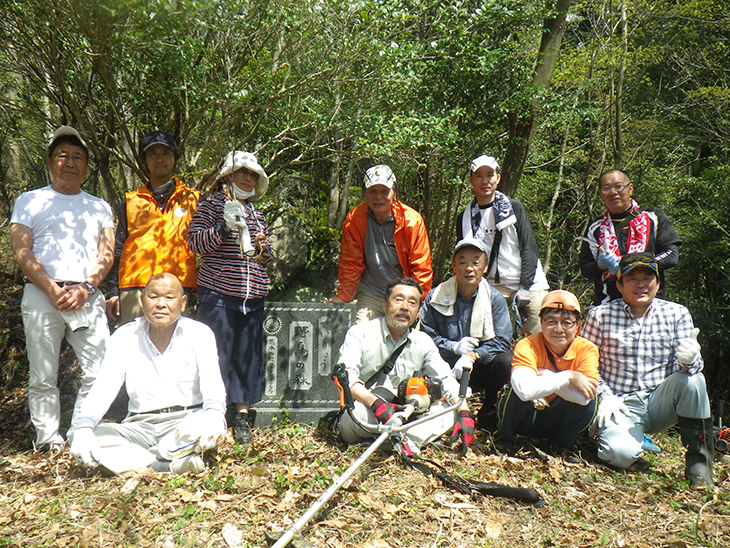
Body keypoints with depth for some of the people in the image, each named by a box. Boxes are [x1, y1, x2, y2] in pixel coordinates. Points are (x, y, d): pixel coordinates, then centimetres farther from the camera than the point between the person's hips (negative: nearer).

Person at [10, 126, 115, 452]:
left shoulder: (99, 207, 19)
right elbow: (22, 253, 2)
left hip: (89, 298, 2)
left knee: (100, 373, -5)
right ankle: (48, 441, 12)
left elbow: (106, 254, 9)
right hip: (41, 296, -1)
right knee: (43, 378, 1)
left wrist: (85, 288, -8)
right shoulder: (29, 201, 13)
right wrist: (53, 291, -10)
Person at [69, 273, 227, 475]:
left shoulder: (199, 334, -1)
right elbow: (103, 388, -3)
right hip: (140, 426, 3)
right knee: (81, 440, -23)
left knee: (204, 424, -36)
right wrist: (84, 427, -23)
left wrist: (214, 414, -40)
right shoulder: (124, 337, 6)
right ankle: (173, 464, -31)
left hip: (185, 422, -3)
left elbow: (212, 385, -16)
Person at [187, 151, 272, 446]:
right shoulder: (212, 204, 5)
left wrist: (263, 249, 4)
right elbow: (195, 242, -5)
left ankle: (243, 415, 15)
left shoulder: (256, 214, 20)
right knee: (216, 354, -5)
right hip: (218, 294, -5)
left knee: (248, 355, 5)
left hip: (253, 297, 5)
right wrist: (224, 227, -18)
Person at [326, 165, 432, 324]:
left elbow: (421, 267, -4)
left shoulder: (412, 220, -9)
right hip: (370, 295, 1)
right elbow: (351, 263, 2)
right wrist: (343, 297, -2)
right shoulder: (353, 220, -6)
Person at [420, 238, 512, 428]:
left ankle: (488, 418, -4)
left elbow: (502, 341, -10)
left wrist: (472, 356, -25)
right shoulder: (436, 296, 0)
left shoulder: (495, 299, 0)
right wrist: (454, 347, -18)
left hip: (478, 371, 1)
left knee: (505, 360, -28)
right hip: (444, 371, -1)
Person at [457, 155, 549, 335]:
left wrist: (524, 287, -11)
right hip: (494, 285, 2)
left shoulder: (514, 207, 2)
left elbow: (529, 248, -3)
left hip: (529, 283, -1)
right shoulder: (465, 217, 8)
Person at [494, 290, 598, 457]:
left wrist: (545, 376, -29)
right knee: (516, 389, -33)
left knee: (589, 402, -25)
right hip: (525, 418, -2)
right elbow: (525, 390, -43)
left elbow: (584, 397, -30)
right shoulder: (527, 346, -24)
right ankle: (504, 438, -3)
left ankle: (562, 444, 3)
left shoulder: (587, 349, -15)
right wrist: (568, 377, -34)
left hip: (556, 421, 2)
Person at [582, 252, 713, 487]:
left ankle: (698, 458, -12)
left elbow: (688, 367, -1)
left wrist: (688, 360, -26)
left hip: (660, 402, 2)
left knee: (693, 379, -28)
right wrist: (605, 397, -14)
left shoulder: (677, 314, 5)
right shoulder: (600, 315, -1)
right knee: (621, 453, -30)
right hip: (622, 404, -2)